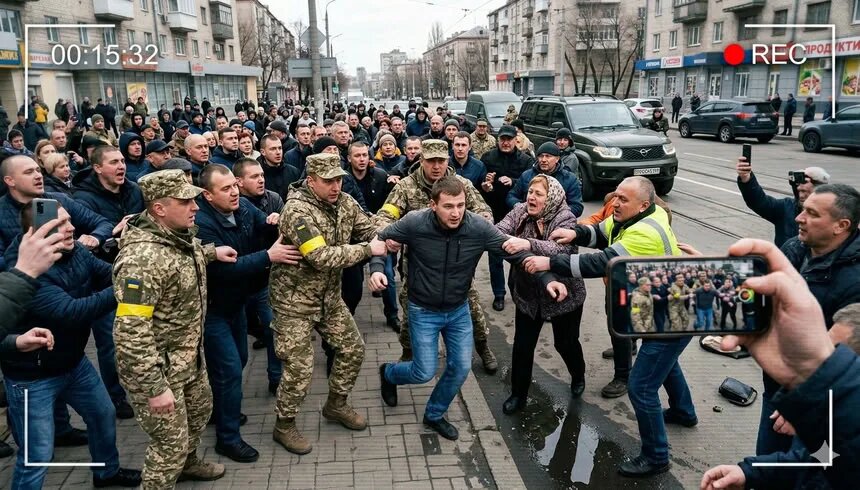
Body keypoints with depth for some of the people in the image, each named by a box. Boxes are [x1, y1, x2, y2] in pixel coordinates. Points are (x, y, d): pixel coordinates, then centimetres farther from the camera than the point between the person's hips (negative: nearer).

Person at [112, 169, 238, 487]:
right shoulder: (142, 258, -32)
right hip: (158, 365, -10)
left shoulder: (181, 234, -3)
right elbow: (130, 333, -32)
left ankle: (187, 462, 55)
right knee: (171, 442, 5)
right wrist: (154, 387, -29)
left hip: (189, 355, 10)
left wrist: (212, 252, 18)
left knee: (200, 407, 29)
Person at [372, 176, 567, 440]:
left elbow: (514, 251, -13)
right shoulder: (414, 223, -24)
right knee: (424, 373, 1)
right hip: (424, 311, -3)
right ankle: (388, 373, 37)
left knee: (461, 367, 8)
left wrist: (547, 278, -24)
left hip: (459, 310, 3)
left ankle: (434, 415, 35)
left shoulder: (479, 227, -21)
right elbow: (381, 238, -8)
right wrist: (377, 268, -26)